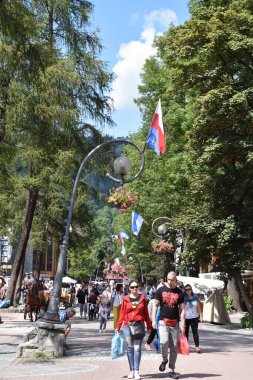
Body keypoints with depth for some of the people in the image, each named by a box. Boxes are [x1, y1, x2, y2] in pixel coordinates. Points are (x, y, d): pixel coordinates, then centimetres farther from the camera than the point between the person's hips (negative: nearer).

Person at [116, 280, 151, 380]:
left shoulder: (142, 298, 5)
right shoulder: (125, 299, 5)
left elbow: (146, 313, 6)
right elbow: (122, 314, 5)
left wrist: (148, 326, 6)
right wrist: (118, 326, 2)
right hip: (127, 326, 1)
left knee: (137, 348, -6)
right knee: (130, 348, 6)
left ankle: (136, 371, -3)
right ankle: (131, 370, 13)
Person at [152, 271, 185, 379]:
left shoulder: (179, 293, 4)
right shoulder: (161, 290, 2)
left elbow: (182, 309, 5)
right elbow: (155, 305, 5)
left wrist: (183, 325, -2)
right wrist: (153, 320, -3)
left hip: (174, 323, 2)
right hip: (163, 321, -1)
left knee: (174, 347, 4)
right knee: (164, 341, -21)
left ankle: (172, 370, 17)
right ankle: (164, 360, 9)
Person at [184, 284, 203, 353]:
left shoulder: (195, 297, 2)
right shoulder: (183, 298, -4)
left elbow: (199, 307, 8)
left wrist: (201, 315, 5)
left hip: (194, 317, 1)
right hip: (186, 317, 0)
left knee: (195, 331, -2)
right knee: (186, 332, 6)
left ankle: (197, 346, -1)